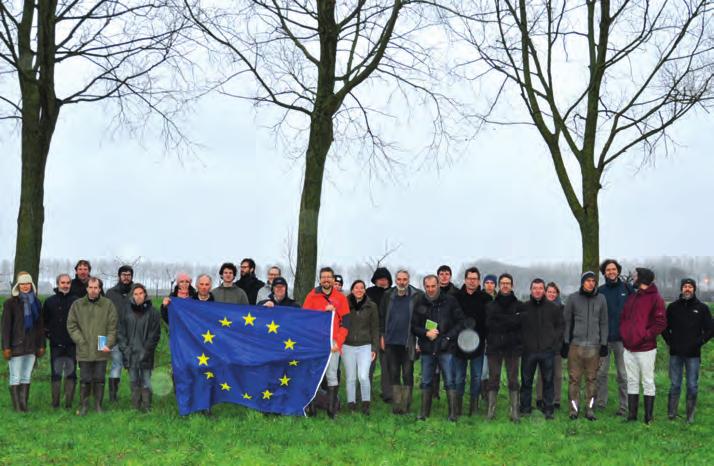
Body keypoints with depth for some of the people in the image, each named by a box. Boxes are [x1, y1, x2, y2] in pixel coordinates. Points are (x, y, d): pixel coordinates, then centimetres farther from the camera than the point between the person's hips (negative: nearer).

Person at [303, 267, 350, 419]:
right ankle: (311, 407, 2)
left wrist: (338, 342, -6)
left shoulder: (341, 298, 9)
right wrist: (324, 310, -12)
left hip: (333, 343, 0)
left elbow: (345, 323, 6)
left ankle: (332, 410, -1)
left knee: (332, 376, -2)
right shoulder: (312, 296, 8)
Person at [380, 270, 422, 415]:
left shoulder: (416, 296, -2)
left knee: (407, 374, 1)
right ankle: (396, 405, 11)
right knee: (393, 374, 6)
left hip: (408, 342, -3)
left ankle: (406, 406, 7)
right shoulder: (388, 296, 8)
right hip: (391, 342, 3)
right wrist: (382, 336, 8)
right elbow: (382, 317, 13)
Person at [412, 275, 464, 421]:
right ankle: (424, 412, 17)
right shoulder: (420, 303, 6)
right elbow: (413, 326, 8)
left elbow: (460, 322, 2)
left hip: (445, 348, -3)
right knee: (426, 382, 10)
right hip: (427, 349, 3)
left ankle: (453, 413, 0)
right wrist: (426, 333, -10)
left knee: (450, 382, -3)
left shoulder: (450, 301, -1)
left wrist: (449, 336, -8)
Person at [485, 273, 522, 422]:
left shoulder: (518, 305, 7)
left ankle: (515, 411, 4)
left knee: (513, 379, 1)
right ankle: (491, 410, 5)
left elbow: (519, 322, -8)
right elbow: (489, 324, -5)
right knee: (493, 379, 1)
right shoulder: (491, 305, 9)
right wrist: (509, 321, -11)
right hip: (494, 347, 1)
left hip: (512, 347, -1)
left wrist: (500, 318, -10)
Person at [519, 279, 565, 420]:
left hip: (547, 351, 0)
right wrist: (521, 343, 1)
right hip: (528, 350, 0)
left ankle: (548, 409, 12)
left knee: (548, 381, 4)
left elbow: (561, 326, 11)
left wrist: (555, 341, 0)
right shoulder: (523, 307, 4)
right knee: (526, 381, 5)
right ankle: (525, 409, 14)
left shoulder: (553, 308, 4)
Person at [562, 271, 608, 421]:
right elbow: (567, 321, 6)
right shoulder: (573, 298, 3)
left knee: (592, 379, 3)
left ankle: (590, 409, 9)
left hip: (594, 345, 1)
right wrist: (565, 343, 2)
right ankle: (574, 409, 7)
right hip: (576, 345, -1)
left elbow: (603, 323, 11)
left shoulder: (601, 299, 8)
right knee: (574, 378, 0)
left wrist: (604, 344, 5)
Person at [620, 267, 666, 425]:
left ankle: (649, 417, 7)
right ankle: (631, 415, 16)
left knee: (648, 382, 1)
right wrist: (624, 334, 5)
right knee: (632, 382, 10)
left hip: (646, 348, -7)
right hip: (629, 348, 7)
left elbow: (661, 323, -12)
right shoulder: (632, 297, 14)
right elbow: (623, 318, 20)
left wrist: (646, 335, -17)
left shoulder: (655, 299, -7)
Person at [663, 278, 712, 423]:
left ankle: (690, 415, 9)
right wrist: (670, 341, 2)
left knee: (692, 386, 2)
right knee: (675, 385, 6)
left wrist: (699, 342, -7)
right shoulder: (673, 307, 6)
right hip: (675, 353, 1)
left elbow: (710, 329, 3)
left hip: (693, 354, -1)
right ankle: (671, 412, 12)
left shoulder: (702, 308, 2)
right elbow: (664, 327, 14)